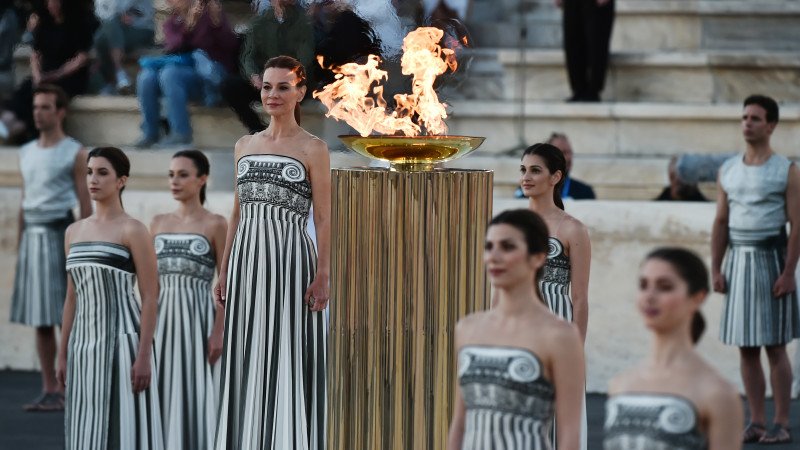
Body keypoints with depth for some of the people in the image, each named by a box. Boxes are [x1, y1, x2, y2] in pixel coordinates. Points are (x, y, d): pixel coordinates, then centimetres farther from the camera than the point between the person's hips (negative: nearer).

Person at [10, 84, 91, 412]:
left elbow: (86, 204, -3)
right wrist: (20, 246, 14)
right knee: (40, 320, 5)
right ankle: (49, 390, 8)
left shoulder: (74, 153, -1)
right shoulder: (27, 153, 16)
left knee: (67, 317, -6)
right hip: (32, 234, 6)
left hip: (60, 233, -6)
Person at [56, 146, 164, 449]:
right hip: (85, 344, 7)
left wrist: (143, 356, -16)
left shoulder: (134, 231, -6)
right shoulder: (74, 231, 14)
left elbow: (150, 298, -9)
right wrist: (63, 354, 14)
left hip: (122, 341, -7)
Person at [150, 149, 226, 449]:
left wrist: (218, 332, -14)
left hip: (196, 317, -5)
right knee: (163, 396, 3)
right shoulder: (159, 223, 12)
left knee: (194, 396, -5)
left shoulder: (214, 225, -2)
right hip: (162, 319, 5)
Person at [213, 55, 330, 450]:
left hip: (289, 259, -5)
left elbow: (324, 218, -5)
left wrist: (323, 276, -13)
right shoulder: (245, 146, 13)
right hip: (247, 259, 5)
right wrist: (224, 272, 13)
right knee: (246, 363, 6)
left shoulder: (313, 149, -2)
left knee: (287, 359, -5)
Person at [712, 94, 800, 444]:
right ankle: (756, 422, 9)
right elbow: (721, 223, 12)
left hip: (770, 259, -5)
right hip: (738, 260, 5)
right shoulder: (728, 171, 11)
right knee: (746, 348, 5)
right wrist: (715, 268, 4)